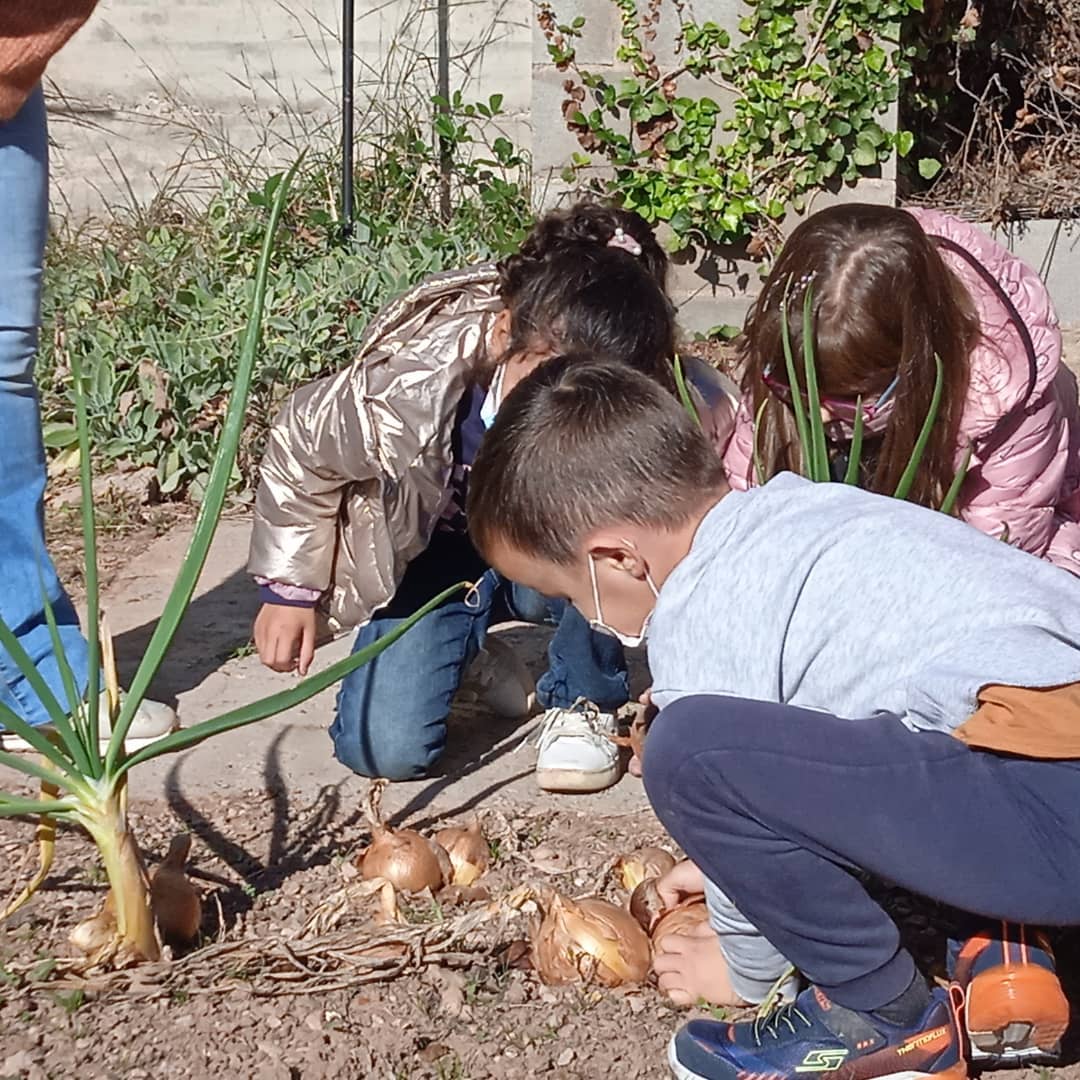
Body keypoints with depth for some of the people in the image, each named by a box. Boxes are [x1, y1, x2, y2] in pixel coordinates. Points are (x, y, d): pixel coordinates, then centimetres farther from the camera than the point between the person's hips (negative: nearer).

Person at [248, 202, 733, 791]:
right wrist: (288, 587, -4)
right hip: (435, 555, 0)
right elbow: (299, 447, -13)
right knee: (382, 749, -16)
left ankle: (581, 703, -8)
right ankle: (491, 663, 18)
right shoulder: (403, 387, -36)